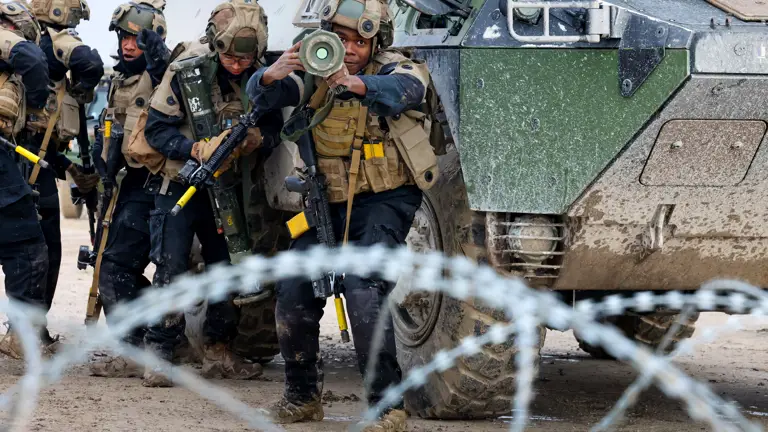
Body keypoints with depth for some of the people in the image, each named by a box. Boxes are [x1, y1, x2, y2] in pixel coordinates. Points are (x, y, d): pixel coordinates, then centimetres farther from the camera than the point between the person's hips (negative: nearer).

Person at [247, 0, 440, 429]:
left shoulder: (396, 69, -10)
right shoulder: (315, 72, 1)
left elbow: (405, 90, -34)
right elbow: (263, 96, -14)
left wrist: (358, 84, -53)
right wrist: (271, 76, -38)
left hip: (384, 201, -5)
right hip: (328, 202, 5)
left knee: (364, 287, -25)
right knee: (294, 293, -1)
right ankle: (303, 397, 21)